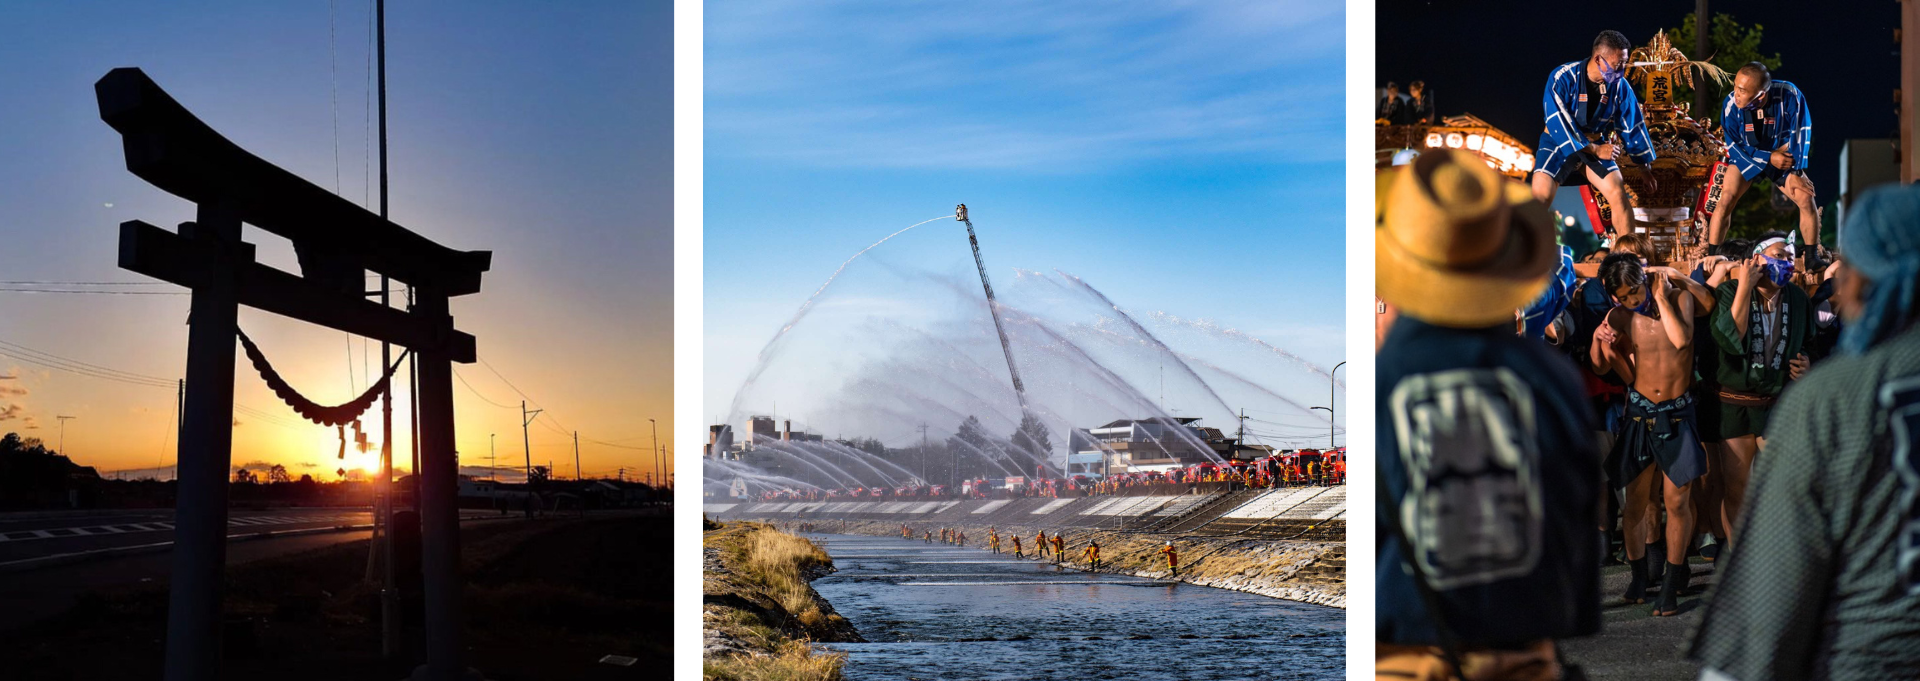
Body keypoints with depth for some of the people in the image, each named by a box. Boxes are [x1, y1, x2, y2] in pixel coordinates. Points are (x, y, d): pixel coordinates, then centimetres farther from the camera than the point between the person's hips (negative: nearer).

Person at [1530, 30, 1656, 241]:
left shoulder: (1620, 86, -8)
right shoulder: (1562, 78, -20)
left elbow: (1633, 126, 2)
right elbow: (1558, 124, -23)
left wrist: (1644, 166, 7)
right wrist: (1594, 150, -24)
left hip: (1597, 145, 3)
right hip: (1559, 143, -3)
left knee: (1619, 194, -13)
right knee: (1541, 195, -24)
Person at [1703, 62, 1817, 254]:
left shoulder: (1789, 95, -27)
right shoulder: (1731, 104, -27)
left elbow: (1801, 133, -15)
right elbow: (1733, 146, -14)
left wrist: (1796, 172, -17)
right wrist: (1768, 158, -21)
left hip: (1783, 157, 1)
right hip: (1746, 157, -1)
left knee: (1806, 199, -12)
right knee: (1725, 200, -21)